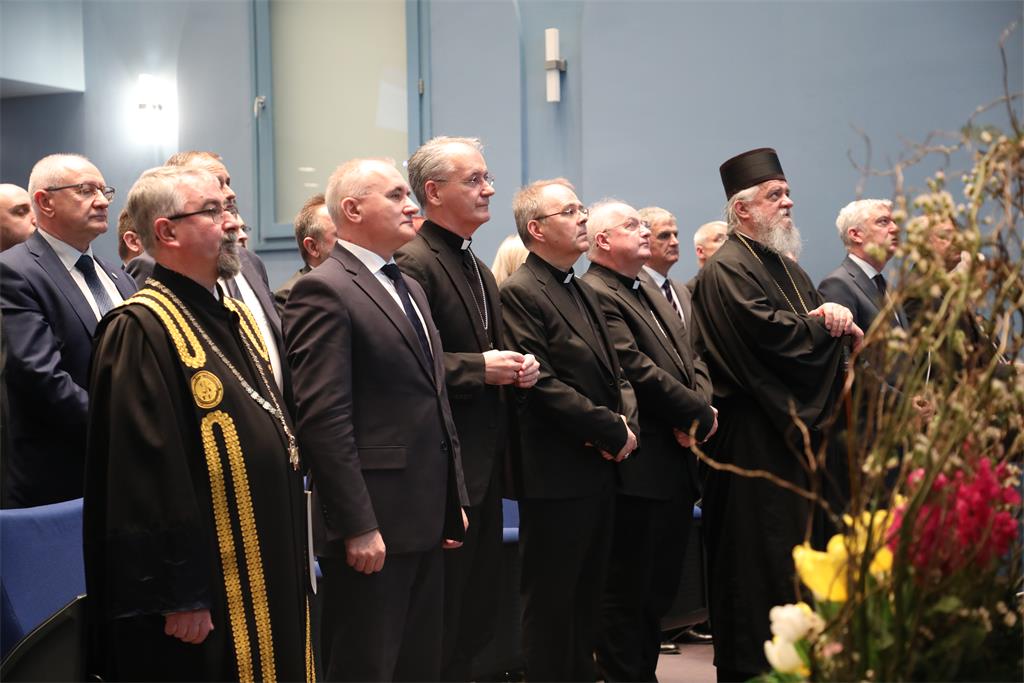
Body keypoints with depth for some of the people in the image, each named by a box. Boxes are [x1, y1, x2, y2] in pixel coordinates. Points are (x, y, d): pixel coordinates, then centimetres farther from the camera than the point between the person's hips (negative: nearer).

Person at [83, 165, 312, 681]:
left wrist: (291, 558, 17)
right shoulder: (141, 331, -17)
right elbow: (143, 479, -21)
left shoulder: (236, 316, 12)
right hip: (205, 593, -9)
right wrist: (180, 596, -20)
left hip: (268, 572, 9)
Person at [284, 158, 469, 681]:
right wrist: (358, 527, -20)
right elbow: (323, 419, -19)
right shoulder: (325, 291, -12)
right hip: (372, 527, -9)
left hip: (425, 520, 9)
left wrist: (452, 500, 16)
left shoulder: (410, 288, 17)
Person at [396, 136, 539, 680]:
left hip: (484, 461, 10)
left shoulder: (477, 267, 17)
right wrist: (480, 368, -21)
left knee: (477, 617, 16)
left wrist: (518, 365, 5)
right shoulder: (413, 263, -14)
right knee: (440, 623, 0)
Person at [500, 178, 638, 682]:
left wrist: (626, 419, -3)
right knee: (551, 601, 1)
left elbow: (614, 372, 17)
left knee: (587, 597, 16)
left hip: (600, 468, 9)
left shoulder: (583, 292, 16)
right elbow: (544, 385, -19)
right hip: (557, 474, -9)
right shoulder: (520, 293, -12)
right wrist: (613, 432, -14)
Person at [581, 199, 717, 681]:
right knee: (628, 592, 0)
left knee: (660, 588, 17)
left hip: (678, 460, 10)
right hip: (639, 467, -9)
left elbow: (691, 359, 15)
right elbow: (638, 371, -20)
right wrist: (699, 415, -12)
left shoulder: (653, 292, 18)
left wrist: (700, 409, -5)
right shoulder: (597, 294, -13)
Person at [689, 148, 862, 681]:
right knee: (758, 549, -5)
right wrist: (823, 323, -9)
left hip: (795, 427, 9)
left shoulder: (785, 266, 18)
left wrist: (836, 316, -9)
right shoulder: (726, 271, -12)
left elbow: (824, 320, 15)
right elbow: (766, 333, -24)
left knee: (794, 539, 12)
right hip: (752, 435, -9)